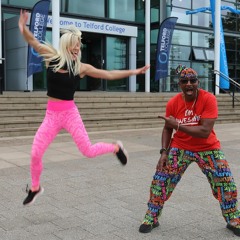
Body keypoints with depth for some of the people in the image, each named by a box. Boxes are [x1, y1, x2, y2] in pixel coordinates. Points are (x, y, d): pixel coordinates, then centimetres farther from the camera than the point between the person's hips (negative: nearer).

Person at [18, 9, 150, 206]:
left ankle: (116, 148, 28)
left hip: (70, 113, -1)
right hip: (51, 115, 2)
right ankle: (35, 188, 25)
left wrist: (134, 72, 2)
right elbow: (33, 41, -5)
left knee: (89, 151, -3)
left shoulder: (81, 67, -5)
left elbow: (109, 75, 1)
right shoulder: (52, 58, -2)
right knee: (35, 154, -2)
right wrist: (23, 28, -26)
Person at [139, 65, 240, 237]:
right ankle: (151, 219, 16)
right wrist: (164, 152, -13)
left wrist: (178, 125, -31)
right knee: (160, 180, -4)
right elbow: (168, 128, -1)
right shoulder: (173, 103, -13)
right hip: (179, 148, 2)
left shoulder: (209, 99, -22)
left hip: (208, 149, -1)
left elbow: (205, 132, -29)